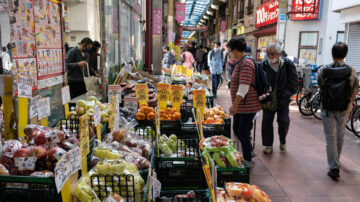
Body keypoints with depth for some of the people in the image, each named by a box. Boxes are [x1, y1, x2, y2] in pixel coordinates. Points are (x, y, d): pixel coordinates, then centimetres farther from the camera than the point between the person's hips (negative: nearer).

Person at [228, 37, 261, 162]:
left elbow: (244, 87, -27)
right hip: (240, 105, 10)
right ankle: (249, 150, 36)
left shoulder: (246, 64, -19)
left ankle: (247, 160, 14)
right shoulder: (240, 62, 13)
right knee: (236, 129, 18)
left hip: (247, 106, -10)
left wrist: (235, 104, -29)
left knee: (243, 132, -1)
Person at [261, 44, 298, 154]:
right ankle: (268, 144, 21)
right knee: (267, 122, 4)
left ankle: (283, 141, 29)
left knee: (284, 121, 0)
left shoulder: (288, 65, -9)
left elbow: (293, 84, -5)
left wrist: (284, 97, -14)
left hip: (282, 100, -1)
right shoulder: (264, 65, -7)